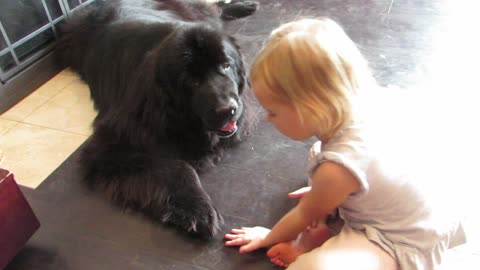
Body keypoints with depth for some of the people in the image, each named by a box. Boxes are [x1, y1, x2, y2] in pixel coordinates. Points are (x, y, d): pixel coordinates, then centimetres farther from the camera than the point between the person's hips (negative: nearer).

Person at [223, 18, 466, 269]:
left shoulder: (338, 168, -34)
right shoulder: (352, 113, -14)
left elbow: (305, 215, -14)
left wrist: (268, 237, 5)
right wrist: (321, 191, 24)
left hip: (402, 246, -9)